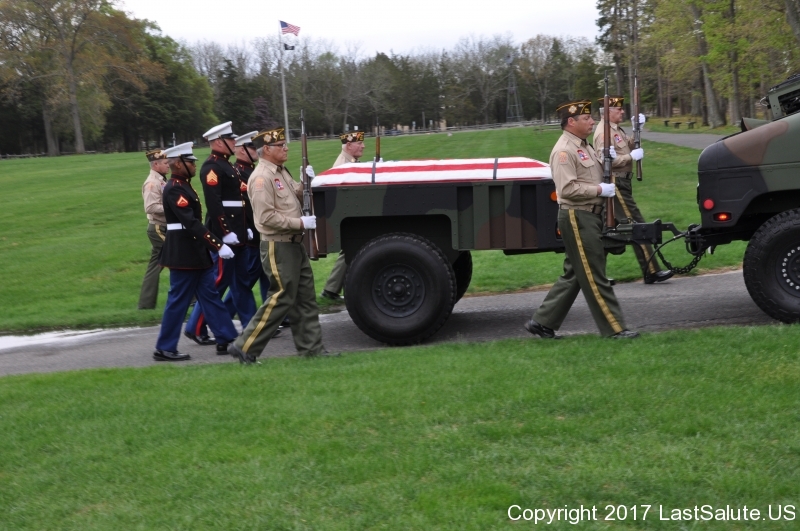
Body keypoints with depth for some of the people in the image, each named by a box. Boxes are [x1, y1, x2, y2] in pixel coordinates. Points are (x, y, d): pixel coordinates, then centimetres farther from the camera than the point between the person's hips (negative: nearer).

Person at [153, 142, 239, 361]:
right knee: (178, 300, -3)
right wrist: (218, 245, -28)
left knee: (210, 295, 11)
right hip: (183, 254, -10)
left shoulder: (183, 186, 13)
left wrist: (218, 241, 19)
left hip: (195, 253, 10)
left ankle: (226, 339, 16)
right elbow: (191, 223, -25)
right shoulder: (174, 189, -18)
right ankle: (164, 349, 6)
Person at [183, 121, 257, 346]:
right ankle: (195, 328, 2)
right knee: (218, 282, -6)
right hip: (223, 234, -10)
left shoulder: (227, 166, 18)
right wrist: (225, 233, -24)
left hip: (237, 234, 10)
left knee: (242, 282, 12)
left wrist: (246, 228, 19)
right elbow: (213, 203, -21)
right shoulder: (211, 167, -13)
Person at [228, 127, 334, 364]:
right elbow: (267, 217, -23)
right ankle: (245, 347, 1)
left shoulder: (281, 172, 12)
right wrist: (301, 223, -20)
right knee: (281, 299, -7)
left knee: (306, 298, 11)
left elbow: (295, 196, 20)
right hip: (279, 247, -10)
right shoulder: (261, 178, -17)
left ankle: (311, 348, 18)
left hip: (294, 244, 10)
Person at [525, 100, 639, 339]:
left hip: (590, 215, 10)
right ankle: (614, 328, -1)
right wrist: (600, 190, -18)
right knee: (594, 277, -5)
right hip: (577, 218, -10)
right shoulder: (564, 150, -15)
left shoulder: (583, 146, 16)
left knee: (574, 275, 13)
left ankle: (542, 322, 19)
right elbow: (567, 188, -24)